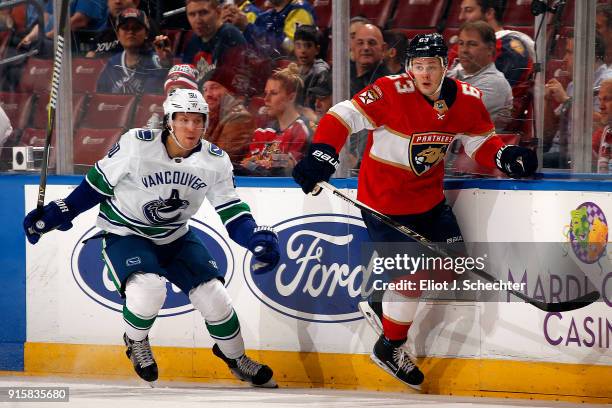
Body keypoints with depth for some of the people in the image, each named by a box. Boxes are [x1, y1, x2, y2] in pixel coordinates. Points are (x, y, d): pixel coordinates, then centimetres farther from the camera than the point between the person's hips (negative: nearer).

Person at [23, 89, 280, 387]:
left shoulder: (215, 161, -13)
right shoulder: (136, 145, -24)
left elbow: (232, 213, -10)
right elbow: (98, 183, -10)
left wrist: (257, 238, -29)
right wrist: (58, 213, -9)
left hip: (175, 237, 4)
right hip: (124, 234, -4)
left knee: (212, 294, -5)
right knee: (150, 287, -31)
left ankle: (235, 357, 25)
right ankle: (136, 342, 2)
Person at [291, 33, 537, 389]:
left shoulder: (466, 99, -6)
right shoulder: (392, 93, -24)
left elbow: (481, 142, 5)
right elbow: (344, 116, -25)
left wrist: (505, 156, -16)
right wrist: (322, 154, -40)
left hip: (429, 197, 7)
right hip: (385, 202, -7)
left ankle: (386, 300, 25)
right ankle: (390, 348, 13)